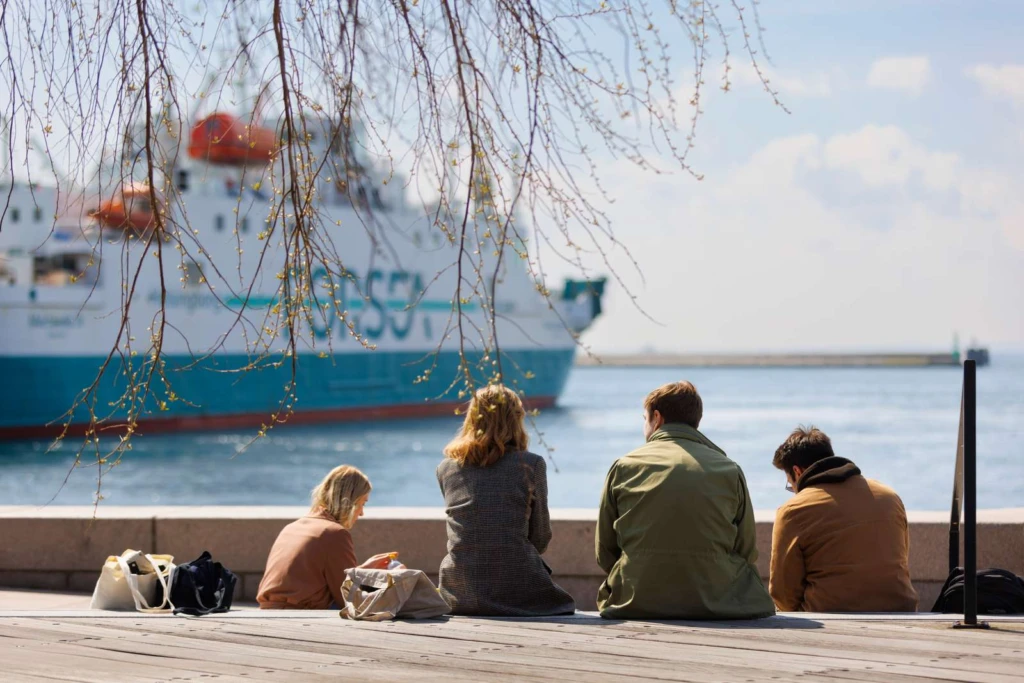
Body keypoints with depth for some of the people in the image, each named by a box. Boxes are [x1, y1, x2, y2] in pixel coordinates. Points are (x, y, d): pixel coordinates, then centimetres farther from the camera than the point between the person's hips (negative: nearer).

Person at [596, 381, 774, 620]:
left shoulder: (624, 467, 7)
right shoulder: (729, 470, 6)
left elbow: (604, 553, 8)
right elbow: (747, 551, 5)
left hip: (637, 602, 0)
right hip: (715, 601, 0)